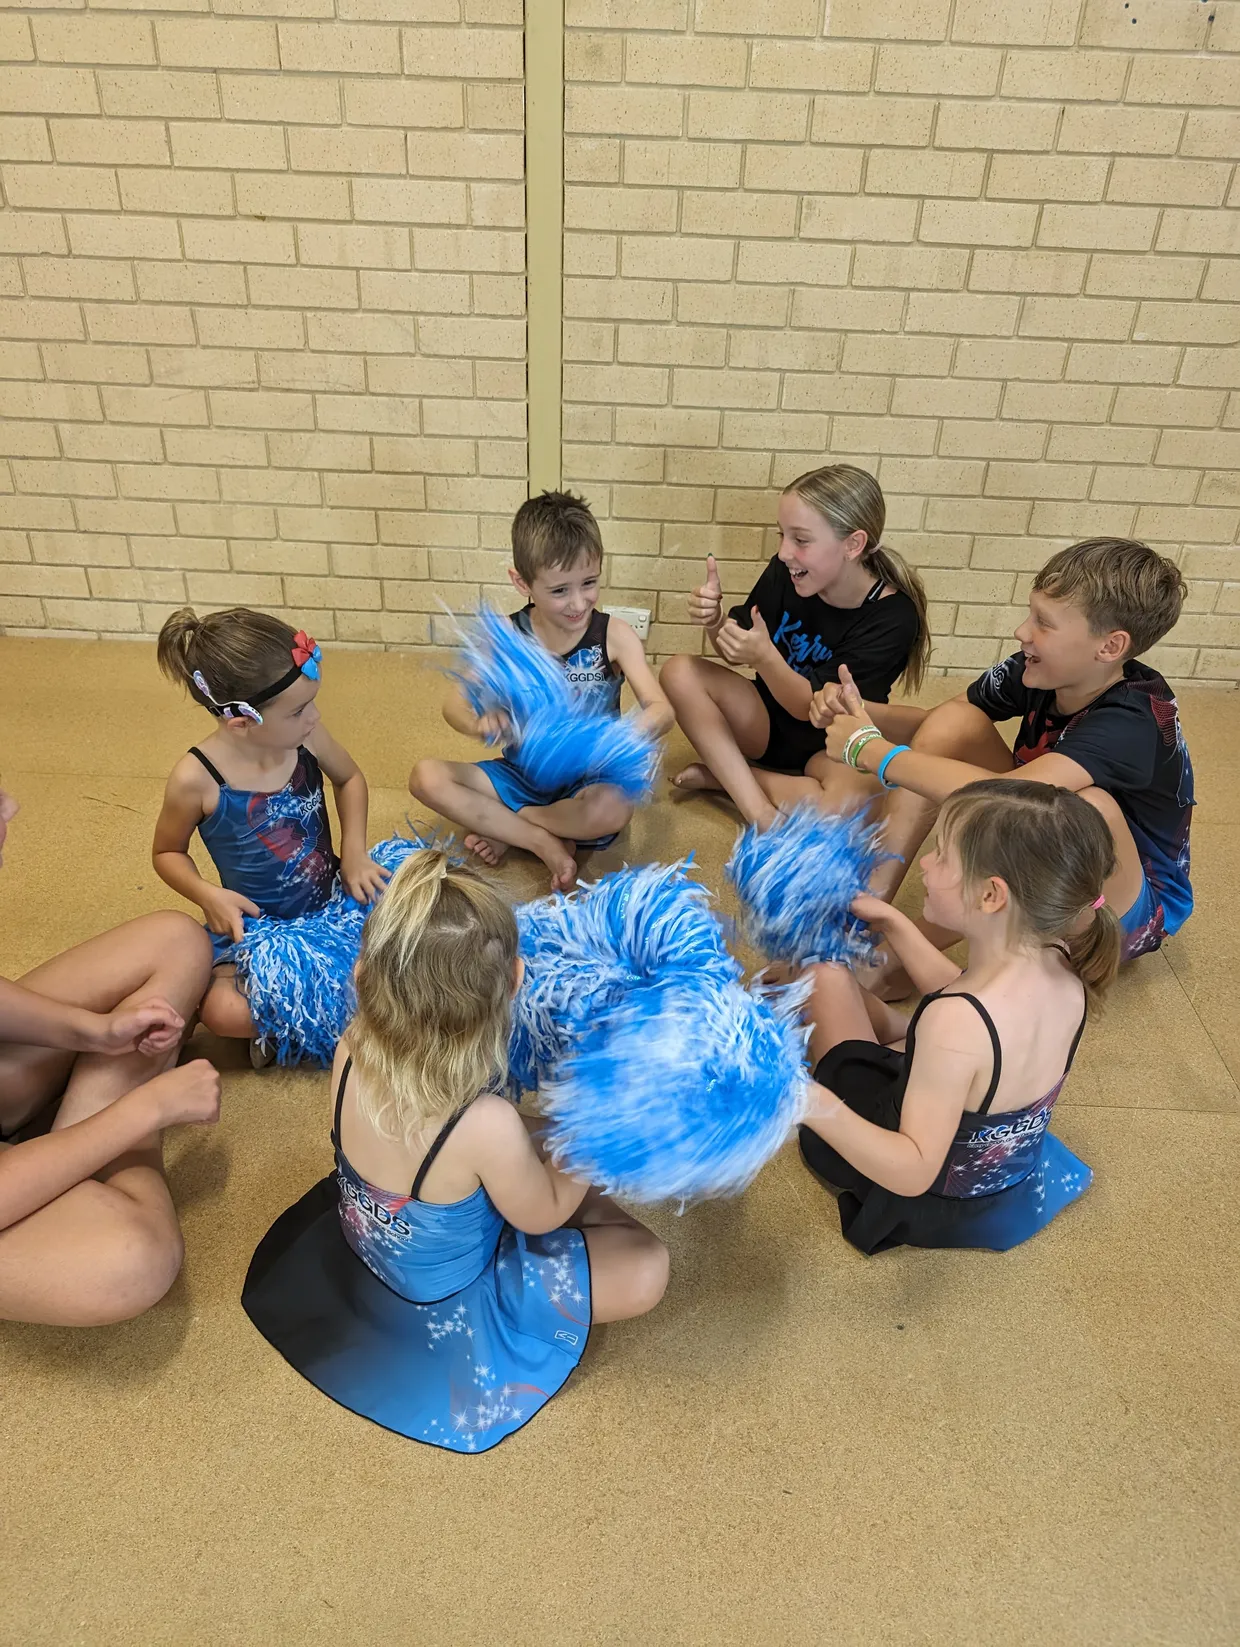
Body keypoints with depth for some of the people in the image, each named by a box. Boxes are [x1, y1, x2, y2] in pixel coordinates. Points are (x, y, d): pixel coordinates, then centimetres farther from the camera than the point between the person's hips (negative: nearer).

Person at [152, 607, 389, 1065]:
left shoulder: (305, 735, -14)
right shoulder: (196, 779, -22)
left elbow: (350, 778, 8)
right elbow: (167, 853, -3)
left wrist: (354, 853, -4)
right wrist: (209, 896, -22)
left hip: (332, 898, 4)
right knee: (224, 1013, -29)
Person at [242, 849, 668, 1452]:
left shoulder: (352, 1051, -27)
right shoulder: (486, 1127, -43)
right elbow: (543, 1215, -20)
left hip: (365, 1245, 6)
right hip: (445, 1303, -6)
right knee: (647, 1268, 0)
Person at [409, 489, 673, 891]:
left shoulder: (614, 635, -11)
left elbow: (661, 709, -17)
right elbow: (454, 704, -10)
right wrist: (477, 723, -36)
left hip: (588, 781, -2)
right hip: (521, 775, 2)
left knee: (615, 808, -37)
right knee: (426, 777, -19)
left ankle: (505, 828, -12)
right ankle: (545, 842, -19)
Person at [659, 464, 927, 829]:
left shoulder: (893, 616, -24)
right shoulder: (785, 572, -14)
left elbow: (812, 707, -23)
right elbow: (736, 654, 1)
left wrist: (765, 657, -41)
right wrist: (714, 622, -21)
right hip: (769, 722, 4)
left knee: (854, 797, -37)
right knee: (680, 671, -18)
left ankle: (722, 776, -13)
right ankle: (759, 813, -24)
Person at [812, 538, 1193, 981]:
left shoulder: (1134, 720, -32)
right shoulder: (1036, 673, -13)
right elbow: (934, 727, -3)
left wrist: (868, 750, -38)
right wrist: (860, 714, -24)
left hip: (1129, 906, -6)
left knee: (1088, 806, -40)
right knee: (953, 722, -14)